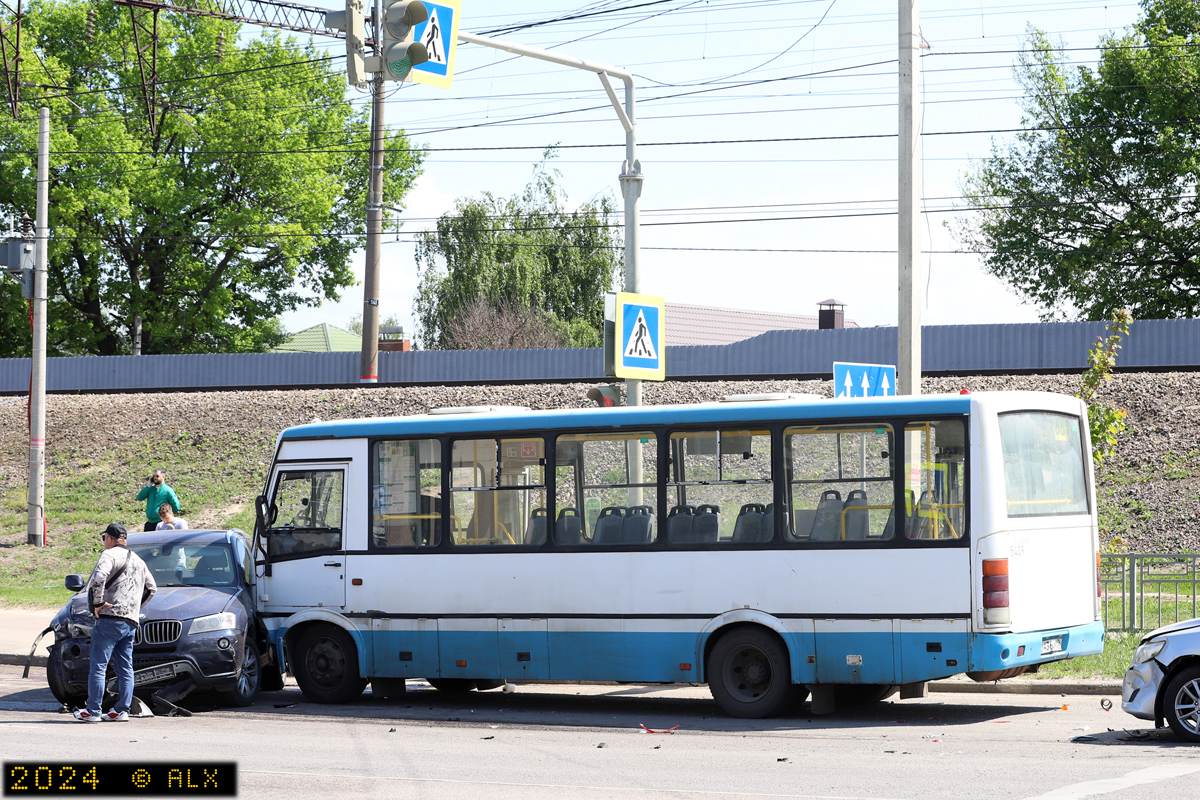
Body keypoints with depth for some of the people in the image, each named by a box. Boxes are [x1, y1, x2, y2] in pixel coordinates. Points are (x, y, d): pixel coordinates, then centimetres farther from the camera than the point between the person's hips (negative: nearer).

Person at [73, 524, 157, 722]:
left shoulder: (110, 555, -4)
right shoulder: (138, 560, 22)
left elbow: (98, 578, -23)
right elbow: (151, 588, 29)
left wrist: (98, 603, -14)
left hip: (109, 618, -8)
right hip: (131, 623, 8)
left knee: (98, 667, -5)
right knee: (125, 669, 9)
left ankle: (93, 711, -6)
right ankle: (122, 711, 7)